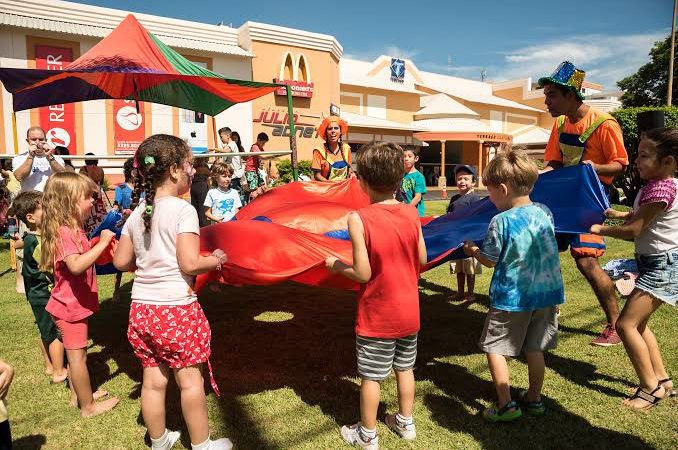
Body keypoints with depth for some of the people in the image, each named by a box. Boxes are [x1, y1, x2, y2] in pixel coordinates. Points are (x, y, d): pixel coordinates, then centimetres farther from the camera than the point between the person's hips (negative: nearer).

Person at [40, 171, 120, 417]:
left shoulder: (73, 229, 8)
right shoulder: (64, 233, -24)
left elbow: (85, 259, 19)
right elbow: (76, 265, -39)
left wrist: (102, 244, 9)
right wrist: (102, 243, -36)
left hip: (76, 303, 10)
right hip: (70, 306, -10)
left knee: (76, 353, 21)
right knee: (78, 356, 2)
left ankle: (80, 394, 37)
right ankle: (88, 406, 15)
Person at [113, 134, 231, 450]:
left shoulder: (137, 213, 5)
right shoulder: (183, 210, -15)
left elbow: (121, 261, 10)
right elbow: (189, 264, -20)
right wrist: (216, 260, -3)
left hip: (142, 307, 6)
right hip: (177, 307, -6)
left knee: (153, 380, 17)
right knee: (190, 379, 9)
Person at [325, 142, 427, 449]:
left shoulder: (359, 219, -22)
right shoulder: (411, 214, -7)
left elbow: (362, 273, -20)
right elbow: (422, 259, 1)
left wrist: (336, 265, -2)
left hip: (377, 316, -5)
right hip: (409, 311, 5)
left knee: (370, 376, 12)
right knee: (405, 368, 22)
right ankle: (405, 422, 40)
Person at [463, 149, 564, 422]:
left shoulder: (501, 221, -18)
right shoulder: (544, 213, 0)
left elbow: (490, 260, -10)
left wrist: (472, 250, 10)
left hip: (511, 296, -6)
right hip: (547, 291, 6)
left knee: (494, 347, 8)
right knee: (534, 348, 18)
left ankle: (506, 405, 9)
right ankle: (534, 399, 30)